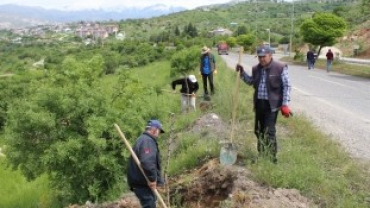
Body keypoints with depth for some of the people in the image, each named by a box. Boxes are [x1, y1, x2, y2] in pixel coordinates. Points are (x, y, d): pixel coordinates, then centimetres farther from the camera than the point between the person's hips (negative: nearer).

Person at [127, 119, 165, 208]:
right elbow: (147, 162, -31)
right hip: (145, 184, -11)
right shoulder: (148, 141, -15)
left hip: (140, 182, 11)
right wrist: (152, 179, -21)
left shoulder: (141, 140, 19)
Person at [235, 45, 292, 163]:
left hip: (271, 105, -6)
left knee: (269, 131, -8)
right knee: (259, 130, 13)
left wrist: (285, 104, -14)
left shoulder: (280, 68, -10)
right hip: (259, 103, 6)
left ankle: (272, 158, 2)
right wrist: (242, 72, 11)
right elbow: (251, 82, 25)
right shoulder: (256, 69, 7)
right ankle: (261, 155, 28)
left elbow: (286, 86, -8)